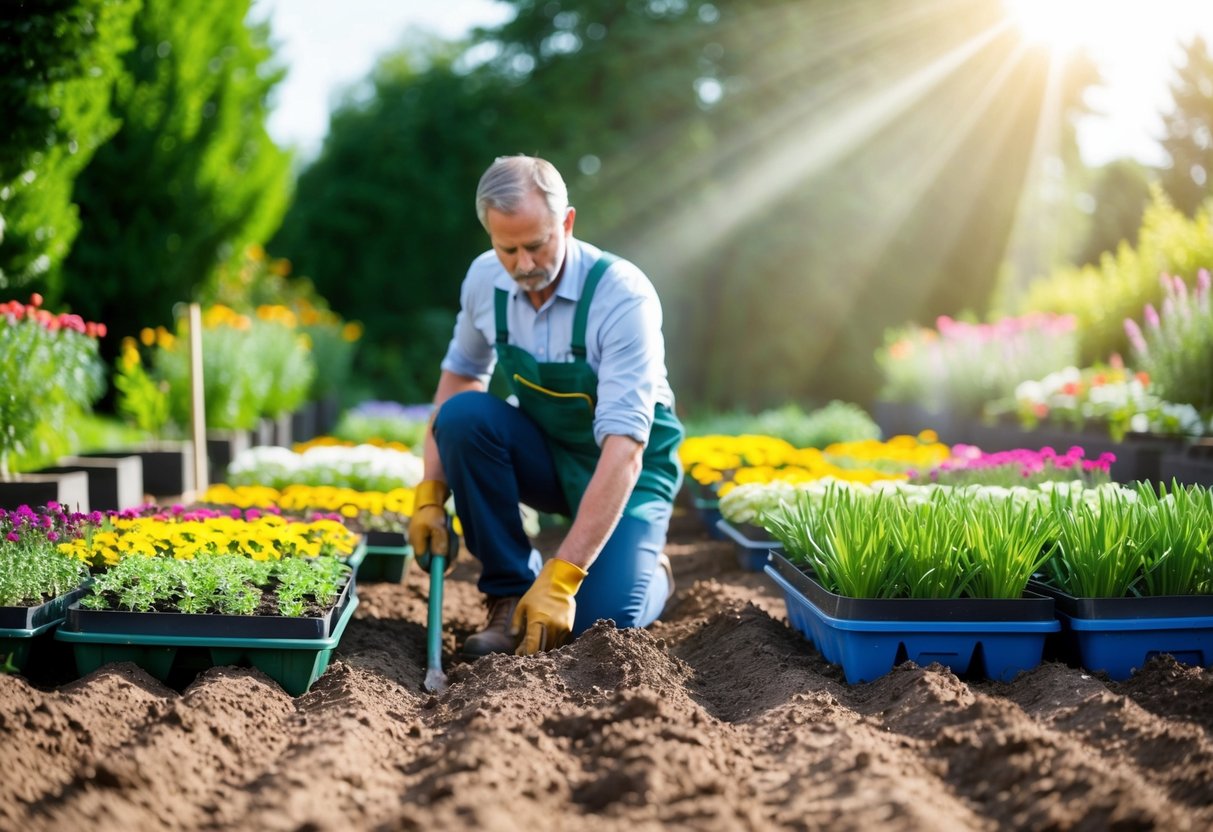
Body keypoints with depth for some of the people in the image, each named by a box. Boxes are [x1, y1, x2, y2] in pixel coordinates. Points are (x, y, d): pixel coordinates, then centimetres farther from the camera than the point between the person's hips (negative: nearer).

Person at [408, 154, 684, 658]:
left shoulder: (623, 295, -29)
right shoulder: (485, 279, -13)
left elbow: (623, 448, -34)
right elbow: (460, 372, 5)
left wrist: (560, 577, -39)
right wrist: (430, 493, -6)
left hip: (627, 466, -4)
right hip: (546, 455, 4)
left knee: (597, 621, -25)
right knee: (464, 415, -27)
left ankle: (650, 574, 13)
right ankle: (510, 593, -11)